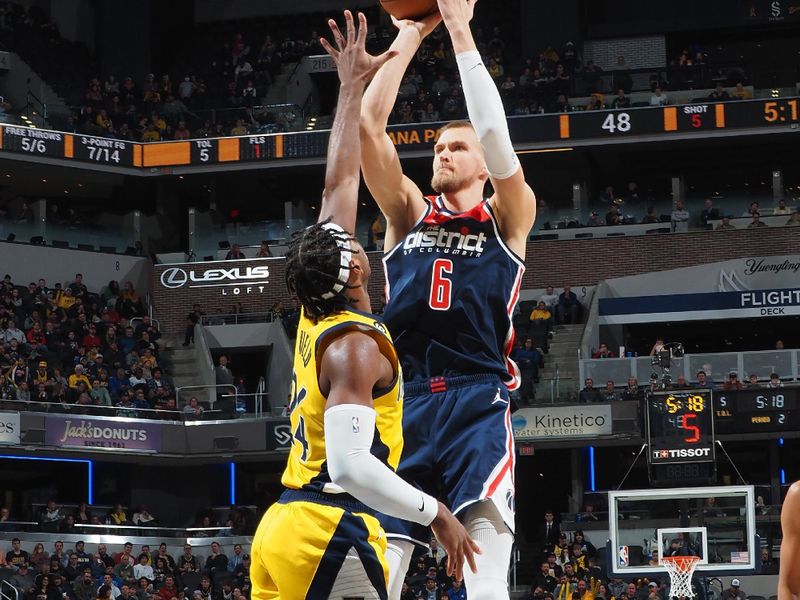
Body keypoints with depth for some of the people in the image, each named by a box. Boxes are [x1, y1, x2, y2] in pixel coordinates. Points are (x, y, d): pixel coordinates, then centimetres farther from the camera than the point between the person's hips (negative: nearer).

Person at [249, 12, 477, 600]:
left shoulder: (317, 319, 13)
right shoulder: (356, 346, -12)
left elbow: (339, 186, 21)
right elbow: (351, 464, -24)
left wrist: (352, 88, 26)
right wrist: (438, 514, -16)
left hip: (282, 529, 9)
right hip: (331, 534, -9)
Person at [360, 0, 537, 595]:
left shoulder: (508, 218, 13)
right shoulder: (409, 213, 20)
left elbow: (495, 134, -3)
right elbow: (368, 124, 9)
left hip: (478, 403, -3)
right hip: (403, 401, 3)